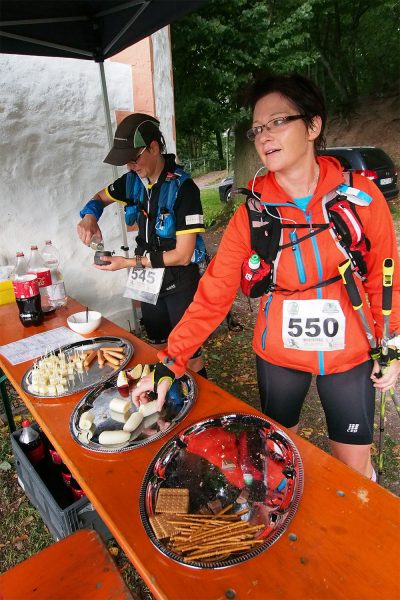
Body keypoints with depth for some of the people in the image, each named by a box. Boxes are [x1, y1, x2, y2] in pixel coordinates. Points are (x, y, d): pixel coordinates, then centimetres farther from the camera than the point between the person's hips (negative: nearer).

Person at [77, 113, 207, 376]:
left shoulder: (183, 188, -22)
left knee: (189, 357, 5)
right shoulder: (134, 180, -1)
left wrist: (129, 262, -20)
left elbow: (183, 255, -23)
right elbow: (101, 197, 18)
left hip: (180, 284, -7)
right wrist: (89, 217, -6)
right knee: (159, 348, 22)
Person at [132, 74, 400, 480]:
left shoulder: (360, 196, -11)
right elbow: (213, 293, -16)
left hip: (348, 356, 0)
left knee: (355, 467, 16)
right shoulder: (251, 214, -11)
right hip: (278, 357, 1)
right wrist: (169, 365, -22)